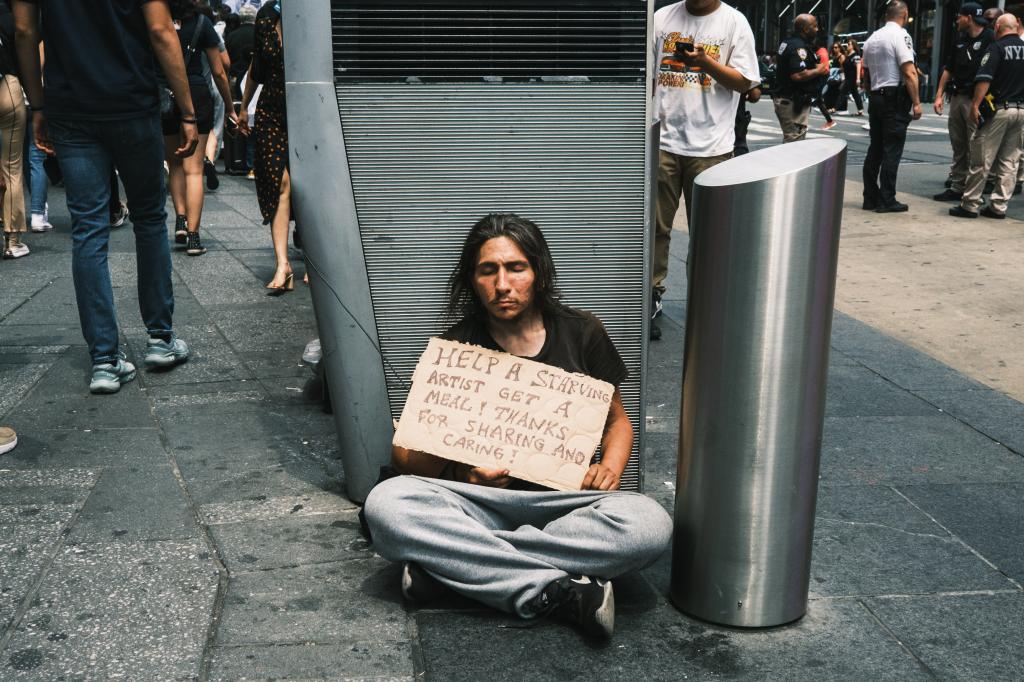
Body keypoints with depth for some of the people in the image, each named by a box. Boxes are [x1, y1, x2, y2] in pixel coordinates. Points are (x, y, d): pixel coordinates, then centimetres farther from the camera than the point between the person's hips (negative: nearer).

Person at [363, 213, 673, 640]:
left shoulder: (581, 334, 6)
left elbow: (616, 420, 18)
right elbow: (405, 455, 3)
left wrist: (610, 467, -5)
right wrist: (460, 474, -18)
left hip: (564, 501, 0)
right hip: (480, 502, 0)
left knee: (649, 524, -32)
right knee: (385, 503, -30)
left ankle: (450, 561, -25)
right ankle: (558, 588, -30)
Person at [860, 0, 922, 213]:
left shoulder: (872, 38, 13)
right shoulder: (900, 36, -10)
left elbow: (865, 74, 18)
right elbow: (909, 72, -17)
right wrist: (916, 102, -14)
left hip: (875, 98, 7)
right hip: (896, 99, -7)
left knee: (875, 148, 11)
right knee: (892, 151, -4)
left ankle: (870, 198, 14)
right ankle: (886, 200, -3)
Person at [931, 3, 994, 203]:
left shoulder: (990, 39, -8)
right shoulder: (960, 39, 15)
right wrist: (939, 95, 13)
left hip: (976, 99, -8)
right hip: (956, 97, 8)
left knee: (975, 148, -6)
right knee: (958, 147, 12)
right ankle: (957, 187, 19)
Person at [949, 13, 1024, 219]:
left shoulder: (997, 48, -8)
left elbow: (984, 79, -17)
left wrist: (975, 105, -15)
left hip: (999, 109, -6)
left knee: (981, 160, -2)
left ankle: (969, 205, 0)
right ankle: (998, 206, 10)